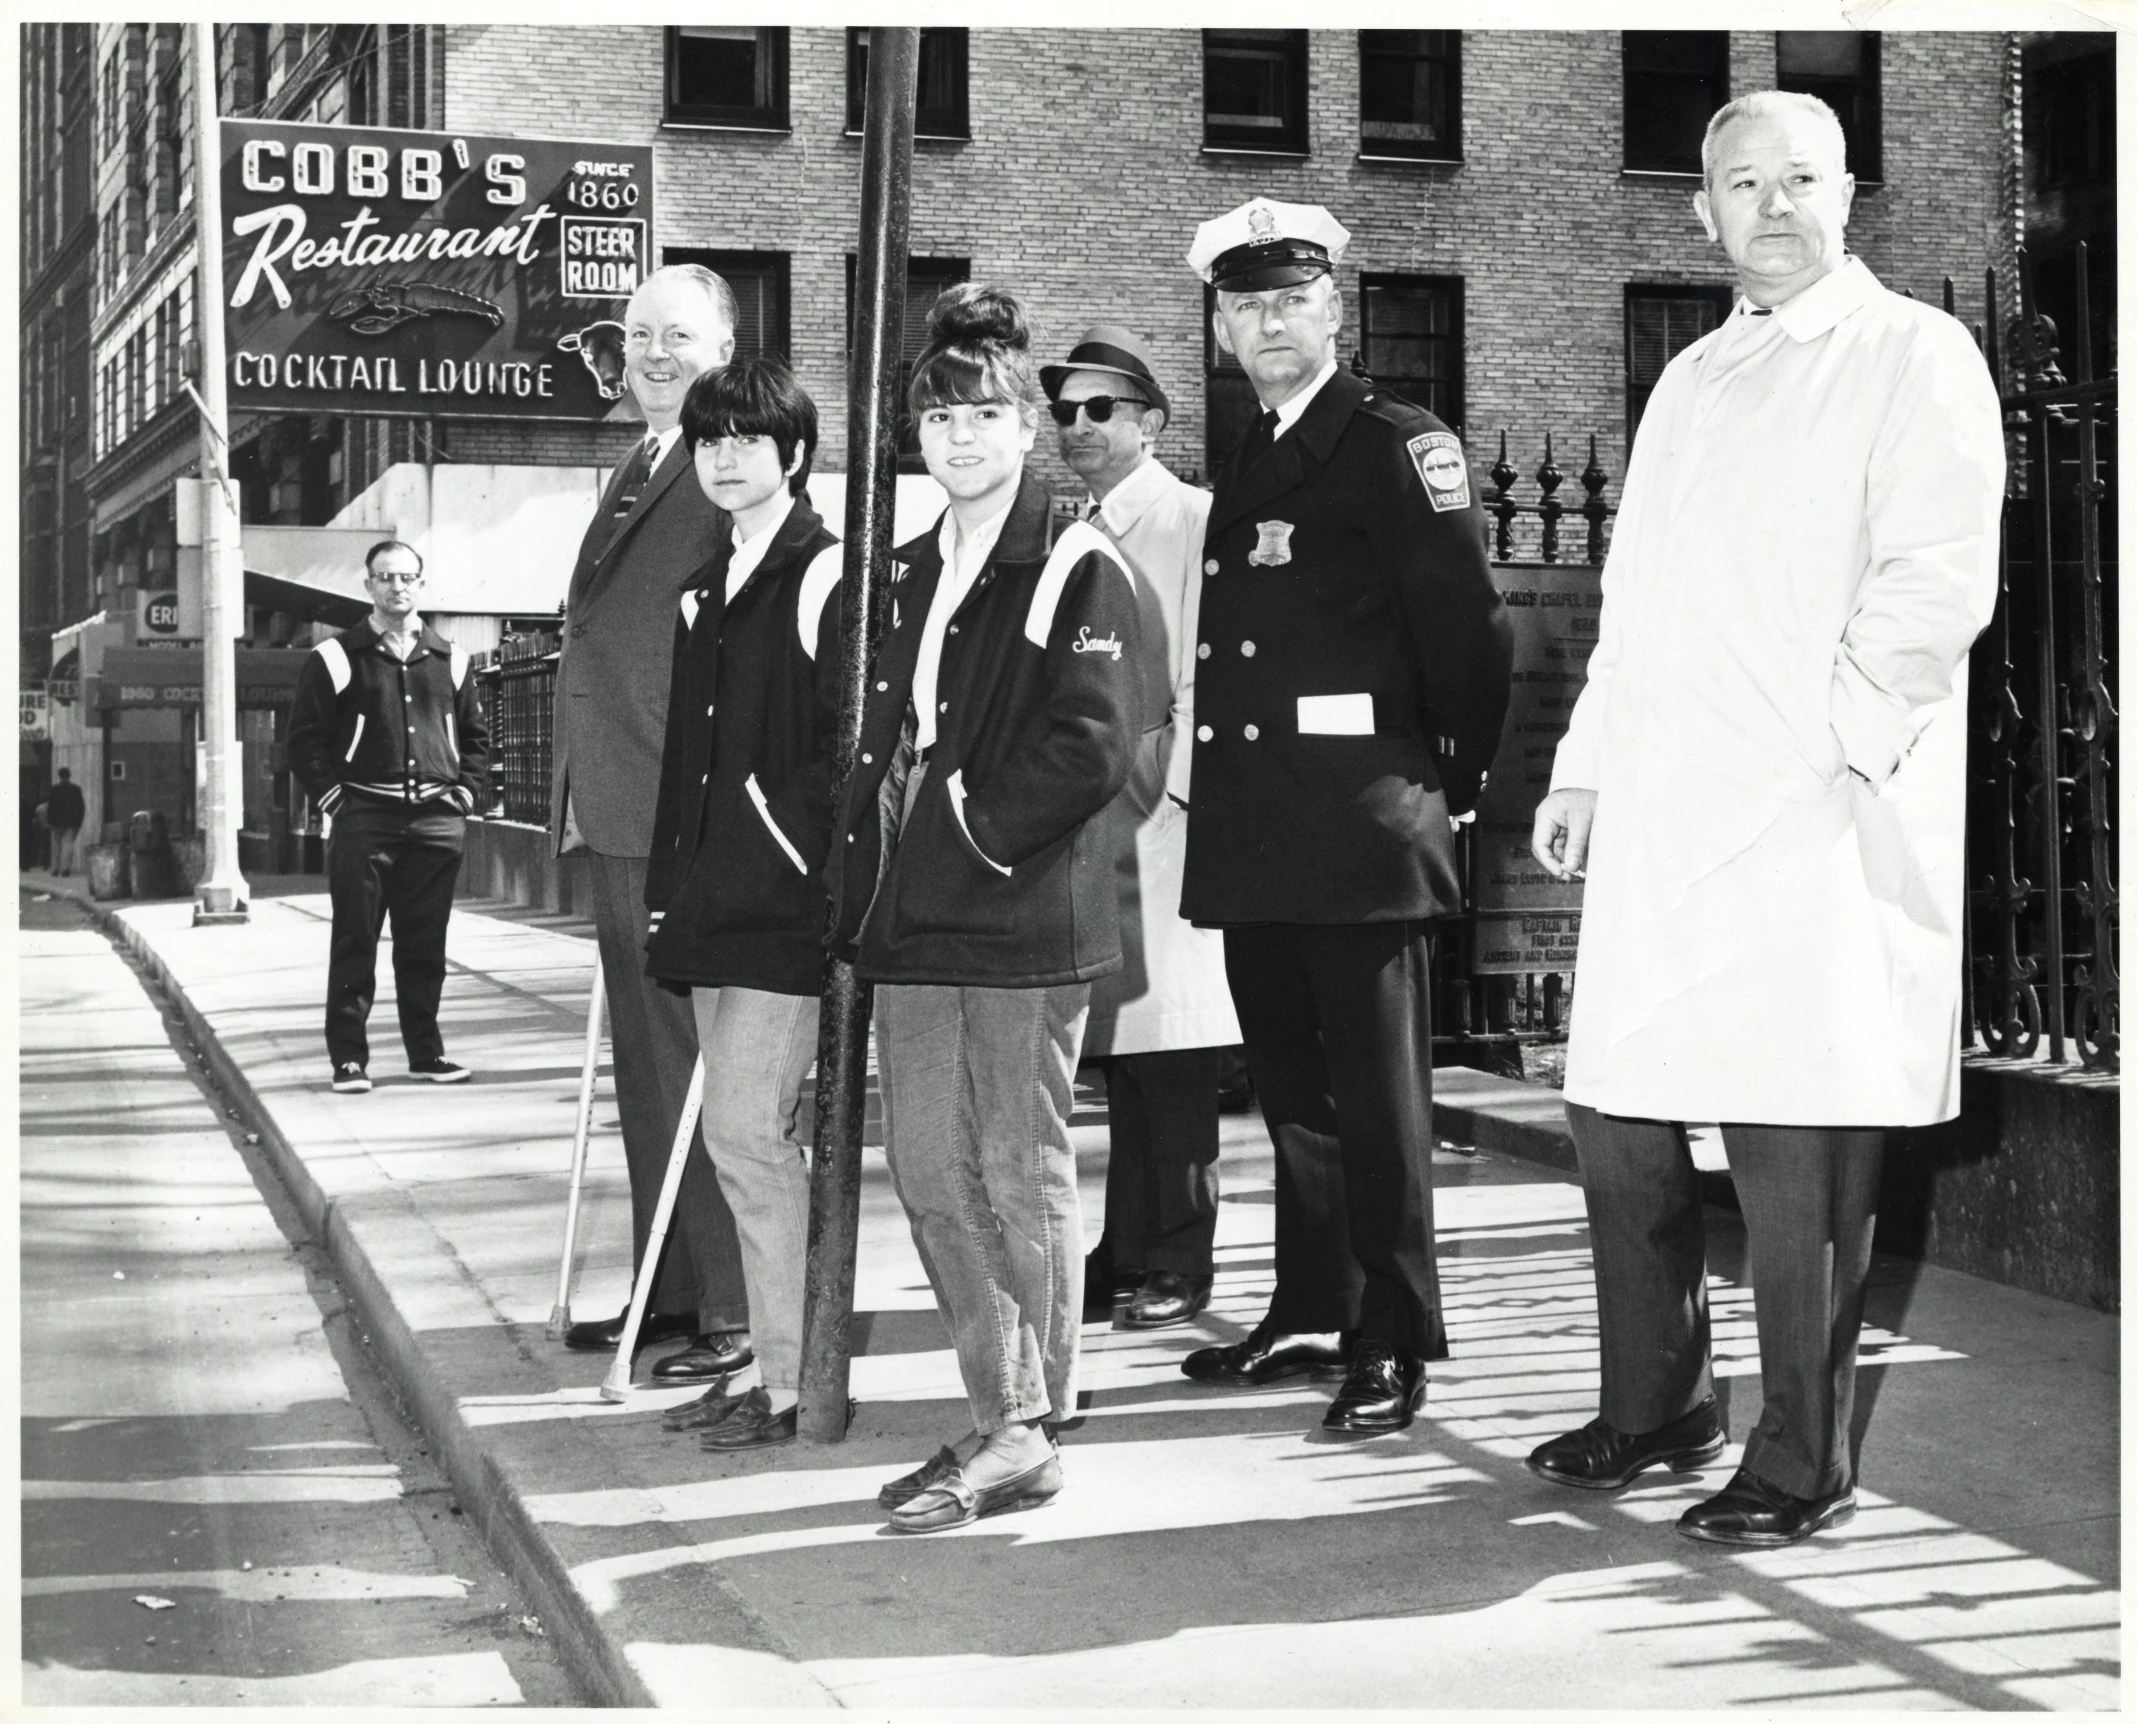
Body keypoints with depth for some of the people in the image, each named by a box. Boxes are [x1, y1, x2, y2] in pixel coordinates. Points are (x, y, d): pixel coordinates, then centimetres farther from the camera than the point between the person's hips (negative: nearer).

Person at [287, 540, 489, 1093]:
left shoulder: (449, 659, 13)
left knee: (426, 944, 7)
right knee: (355, 941, -3)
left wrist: (465, 792, 9)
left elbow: (475, 735, 21)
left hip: (436, 820, 3)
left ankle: (426, 1050, 16)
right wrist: (333, 797, -6)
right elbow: (304, 739, 2)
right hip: (364, 819, -3)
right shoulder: (335, 658, 2)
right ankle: (348, 1056, 2)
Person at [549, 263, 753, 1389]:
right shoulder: (635, 472, 19)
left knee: (706, 1065, -5)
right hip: (615, 812, 10)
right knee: (644, 1065, 15)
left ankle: (740, 1315, 2)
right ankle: (670, 1292, 25)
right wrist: (577, 798, 18)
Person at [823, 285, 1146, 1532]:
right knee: (930, 1172, 9)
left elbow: (1094, 746, -15)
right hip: (914, 921, 7)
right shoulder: (913, 574, 17)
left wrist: (975, 823, -14)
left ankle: (1028, 1437, 8)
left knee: (1022, 1171, -1)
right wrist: (871, 876, 8)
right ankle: (1001, 1414, 21)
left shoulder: (1080, 571, -6)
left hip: (1027, 919, -7)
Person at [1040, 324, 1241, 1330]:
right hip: (1083, 822, 7)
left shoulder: (1192, 522, -4)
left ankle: (1175, 1263, 3)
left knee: (1168, 1049, -4)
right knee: (1117, 1057, 10)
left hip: (1160, 821, -7)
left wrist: (1173, 786, -14)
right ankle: (1127, 1255, 16)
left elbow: (1204, 675, -10)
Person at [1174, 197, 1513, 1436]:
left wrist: (1452, 782, -2)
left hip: (1362, 829, -8)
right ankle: (1311, 1315, 25)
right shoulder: (1247, 467, 18)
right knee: (1293, 1085, 14)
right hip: (1256, 842, 8)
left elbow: (1471, 625, -10)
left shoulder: (1396, 444, -6)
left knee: (1378, 1092, -2)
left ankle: (1394, 1347, 5)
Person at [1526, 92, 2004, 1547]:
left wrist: (1834, 739, -16)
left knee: (1796, 1150, -5)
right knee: (1618, 1114, 9)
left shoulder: (1914, 357, 1)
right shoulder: (1689, 381, 23)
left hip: (1811, 824, -7)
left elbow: (1939, 581, -9)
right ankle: (1654, 1409, 26)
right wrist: (1581, 768, 17)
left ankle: (1802, 1466, 7)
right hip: (1658, 821, 7)